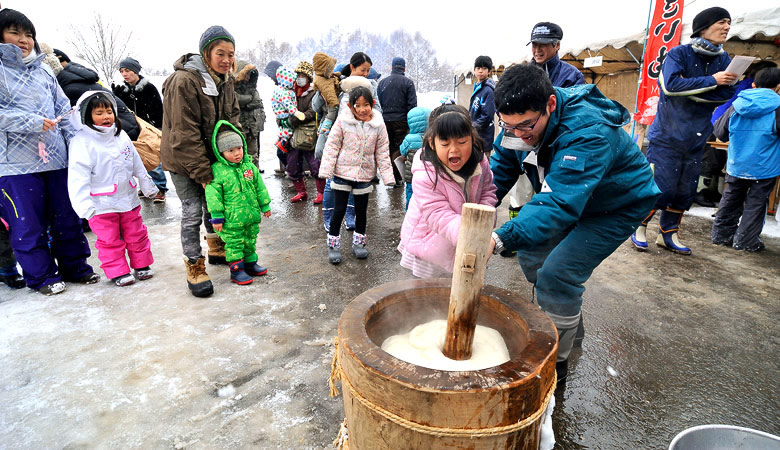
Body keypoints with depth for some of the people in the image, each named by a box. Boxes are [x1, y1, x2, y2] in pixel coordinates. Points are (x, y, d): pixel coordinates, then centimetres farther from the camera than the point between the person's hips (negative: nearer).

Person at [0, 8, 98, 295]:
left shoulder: (42, 72, 15)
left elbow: (65, 110, 12)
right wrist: (32, 121, -16)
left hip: (56, 158, 5)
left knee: (67, 217, 11)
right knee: (28, 225, 3)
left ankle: (75, 266, 24)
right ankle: (41, 276, 17)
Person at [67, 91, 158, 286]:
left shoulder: (121, 136, 6)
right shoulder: (81, 142, -12)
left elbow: (137, 164, 15)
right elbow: (78, 176, -17)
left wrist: (148, 187, 20)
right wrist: (84, 205, -25)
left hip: (128, 198, 5)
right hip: (102, 204, -5)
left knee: (137, 235, 14)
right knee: (110, 241, 6)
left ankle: (142, 265, 29)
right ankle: (118, 272, 18)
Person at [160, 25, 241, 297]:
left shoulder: (225, 80, 2)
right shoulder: (184, 81, -22)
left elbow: (233, 119, 7)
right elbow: (185, 134, -23)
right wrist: (203, 173, -23)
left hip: (212, 155, 7)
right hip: (183, 159, -7)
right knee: (192, 211, -5)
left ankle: (217, 250, 37)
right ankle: (195, 268, 9)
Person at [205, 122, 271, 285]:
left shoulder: (249, 165, 3)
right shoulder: (217, 171, -14)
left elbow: (259, 186, 11)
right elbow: (213, 195, -12)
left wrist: (265, 205, 13)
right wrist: (217, 216, -11)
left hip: (251, 215, 5)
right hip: (232, 219, -5)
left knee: (250, 241, 18)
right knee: (234, 244, 5)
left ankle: (250, 264, 35)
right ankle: (236, 270, 18)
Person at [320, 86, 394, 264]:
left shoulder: (378, 125, -3)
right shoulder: (343, 121, -8)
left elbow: (382, 152, 3)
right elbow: (332, 145, -5)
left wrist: (387, 175, -1)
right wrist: (326, 169, -11)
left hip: (365, 175, 2)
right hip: (343, 173, -2)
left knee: (361, 210, 14)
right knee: (339, 210, 3)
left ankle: (358, 242, 32)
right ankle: (333, 244, 19)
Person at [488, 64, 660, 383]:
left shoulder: (587, 132, -40)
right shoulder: (522, 119, -15)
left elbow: (559, 204, -49)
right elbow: (500, 168, -8)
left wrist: (501, 238, -63)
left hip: (618, 207, -8)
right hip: (572, 196, 8)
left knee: (558, 274, -19)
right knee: (530, 252, 6)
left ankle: (555, 360, 4)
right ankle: (567, 317, 32)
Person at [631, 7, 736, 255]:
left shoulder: (724, 60, 9)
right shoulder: (679, 53, -6)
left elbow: (726, 94, -2)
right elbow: (670, 84, -23)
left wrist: (690, 92, -14)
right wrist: (711, 81, -17)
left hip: (695, 140, 6)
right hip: (667, 135, -6)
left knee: (685, 191, 8)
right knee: (661, 188, -9)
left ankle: (668, 234, 21)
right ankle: (639, 228, 12)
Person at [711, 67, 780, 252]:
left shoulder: (736, 105, -1)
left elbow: (720, 132, 8)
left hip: (736, 166, 3)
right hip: (764, 168, -3)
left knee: (731, 199, 16)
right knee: (756, 203, 7)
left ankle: (721, 234, 24)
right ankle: (745, 240, 11)